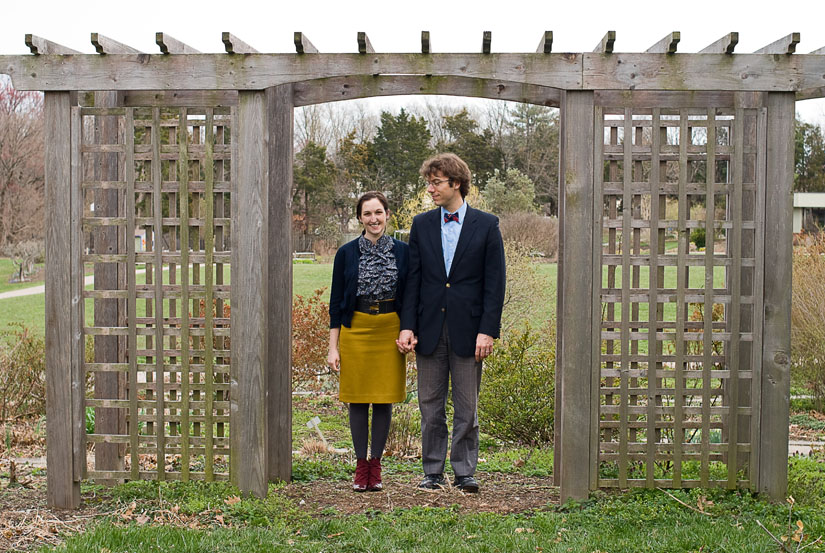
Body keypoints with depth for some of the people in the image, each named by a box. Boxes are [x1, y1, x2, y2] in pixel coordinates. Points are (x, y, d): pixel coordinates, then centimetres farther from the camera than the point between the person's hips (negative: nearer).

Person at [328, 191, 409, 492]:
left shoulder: (402, 251, 3)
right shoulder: (346, 253, 1)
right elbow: (336, 301, 3)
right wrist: (333, 346, -1)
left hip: (389, 330, 1)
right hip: (355, 329, 0)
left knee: (384, 399, 3)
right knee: (358, 399, 3)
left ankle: (376, 466, 14)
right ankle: (361, 466, 14)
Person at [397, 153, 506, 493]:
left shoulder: (486, 225, 0)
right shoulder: (421, 225, 7)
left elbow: (494, 283, -3)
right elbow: (413, 279, 6)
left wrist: (487, 331, -10)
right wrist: (407, 326, -3)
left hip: (467, 331, -2)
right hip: (430, 329, 3)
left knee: (467, 407, 5)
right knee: (430, 406, 8)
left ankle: (464, 472, 14)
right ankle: (433, 472, 17)